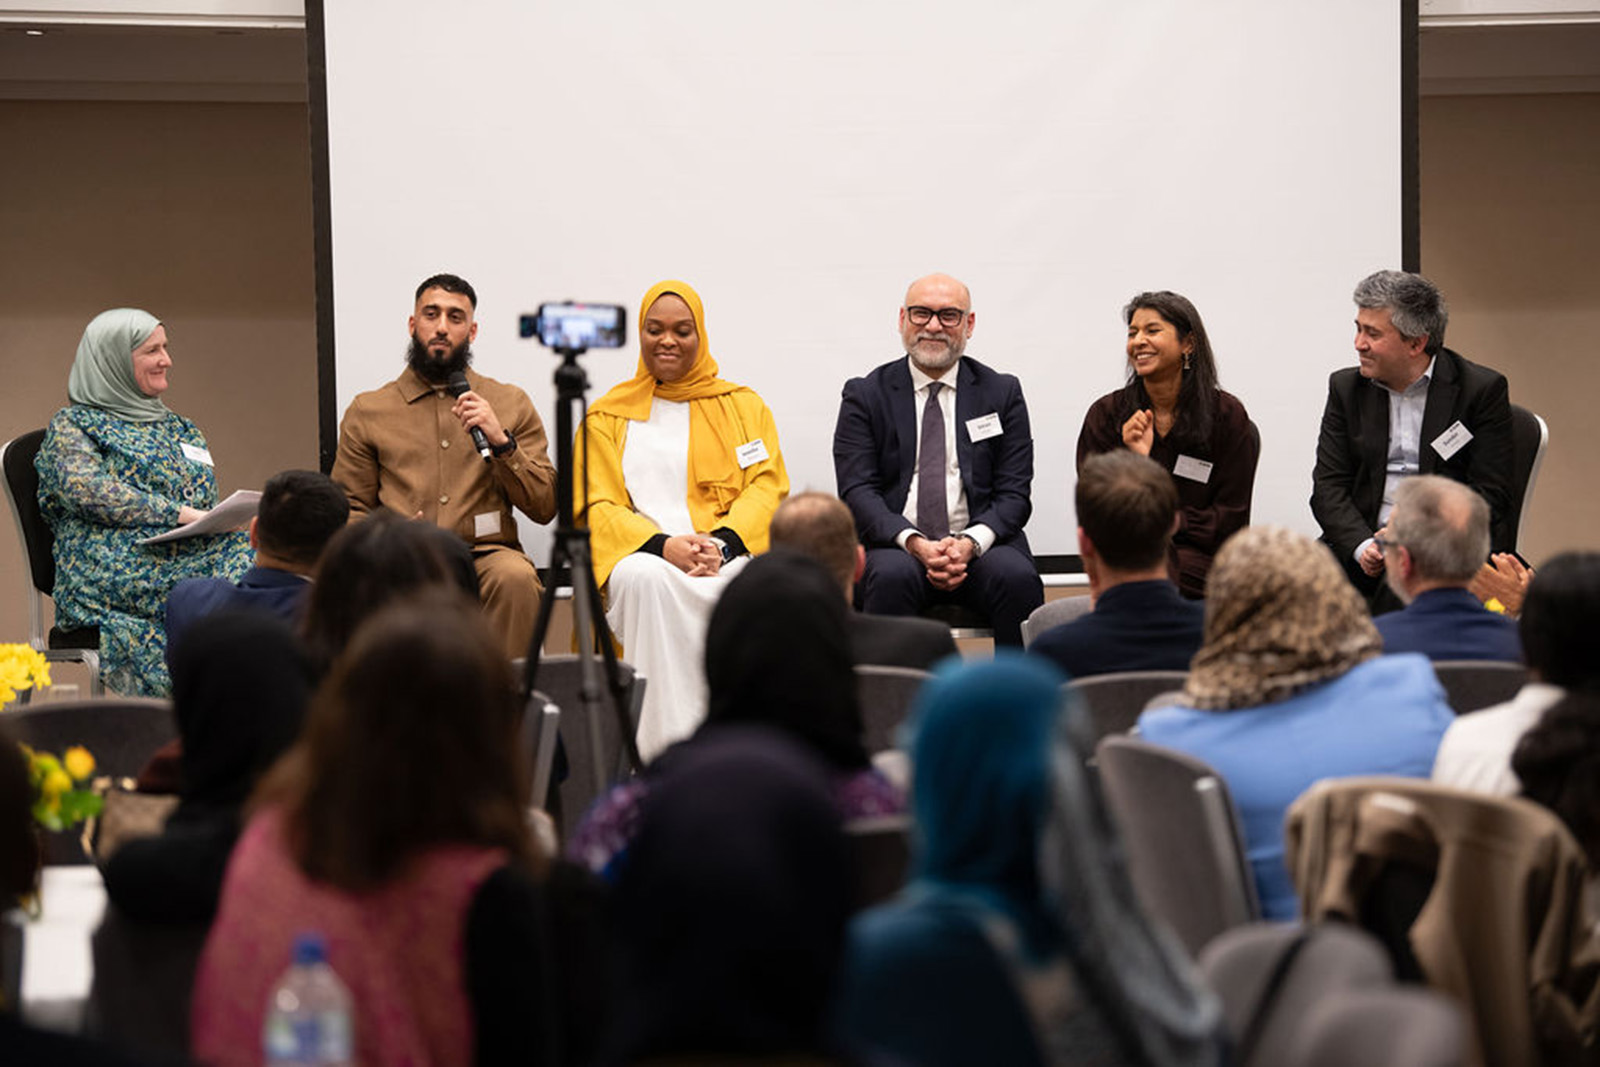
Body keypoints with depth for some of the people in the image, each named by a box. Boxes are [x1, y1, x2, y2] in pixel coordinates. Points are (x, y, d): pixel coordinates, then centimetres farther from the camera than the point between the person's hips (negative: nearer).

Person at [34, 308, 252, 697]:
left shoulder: (178, 428, 29)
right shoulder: (72, 425, 9)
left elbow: (206, 503, 25)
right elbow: (87, 490, -9)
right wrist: (178, 513, -16)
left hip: (191, 551, 6)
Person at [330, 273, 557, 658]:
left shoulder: (511, 404, 17)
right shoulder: (368, 411, 17)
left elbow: (544, 508, 9)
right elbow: (349, 511, 14)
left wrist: (501, 442, -5)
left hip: (485, 554, 1)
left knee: (516, 578, -35)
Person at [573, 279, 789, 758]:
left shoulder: (744, 407, 21)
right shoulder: (607, 417, 19)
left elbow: (767, 488, 8)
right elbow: (595, 508, 7)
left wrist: (721, 544, -13)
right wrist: (663, 546, -13)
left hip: (730, 554, 0)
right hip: (641, 554, 0)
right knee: (647, 579, -39)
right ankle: (664, 757, -44)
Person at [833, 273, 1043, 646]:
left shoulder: (1002, 393, 11)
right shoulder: (866, 396, 7)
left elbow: (1014, 493, 4)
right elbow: (857, 490, -3)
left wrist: (970, 544, -16)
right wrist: (914, 543, -20)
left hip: (980, 544, 1)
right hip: (893, 545, -1)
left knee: (1017, 578, -31)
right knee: (892, 576, -35)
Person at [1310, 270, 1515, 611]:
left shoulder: (1483, 390, 1)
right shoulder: (1347, 388, 13)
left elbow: (1488, 496, -3)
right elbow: (1328, 486, 6)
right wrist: (1362, 545, -14)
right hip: (1366, 538, 4)